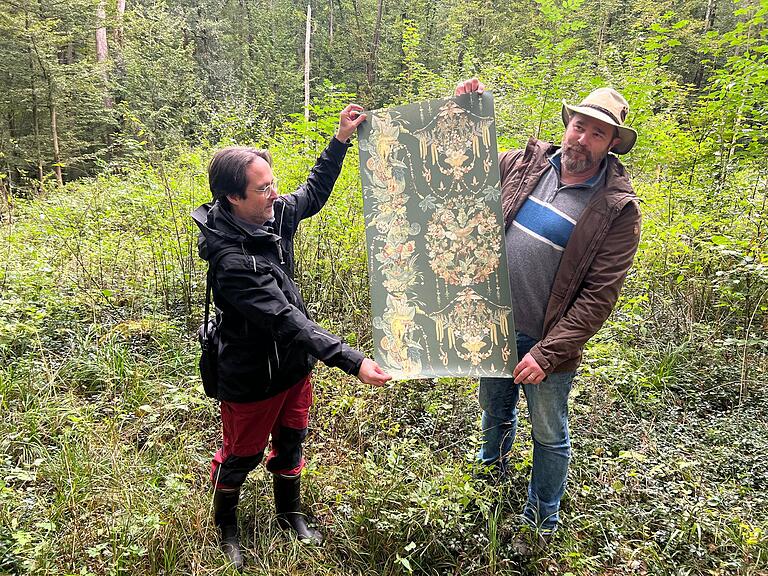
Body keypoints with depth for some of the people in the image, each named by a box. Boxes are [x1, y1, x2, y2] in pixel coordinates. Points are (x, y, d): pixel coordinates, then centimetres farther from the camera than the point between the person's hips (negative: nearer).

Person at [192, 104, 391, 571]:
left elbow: (313, 195, 12)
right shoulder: (231, 260, -33)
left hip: (294, 366, 7)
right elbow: (286, 319, -37)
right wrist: (353, 362, -40)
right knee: (241, 455, 16)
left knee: (291, 443, 24)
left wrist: (341, 140, 4)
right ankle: (226, 524, 45)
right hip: (252, 379, -7)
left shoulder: (274, 215, -9)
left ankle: (290, 513, 48)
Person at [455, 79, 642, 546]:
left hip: (548, 341, -4)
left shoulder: (618, 208, -14)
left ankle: (542, 521, 39)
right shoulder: (525, 164, -3)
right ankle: (492, 477, 55)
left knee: (549, 435, 14)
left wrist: (548, 352, -21)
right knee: (495, 412, 26)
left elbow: (599, 295, -17)